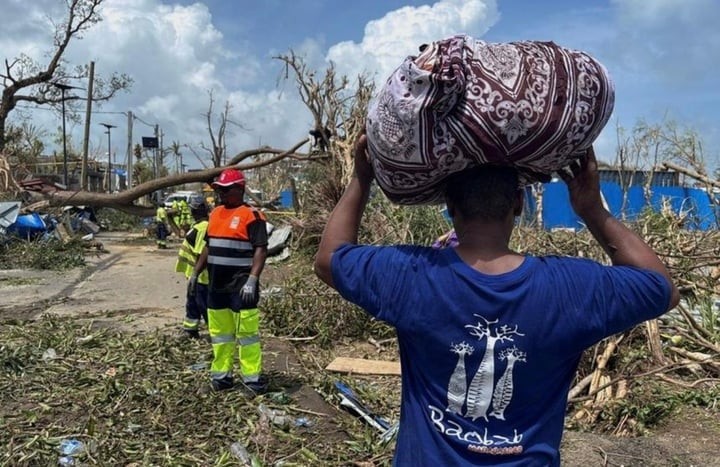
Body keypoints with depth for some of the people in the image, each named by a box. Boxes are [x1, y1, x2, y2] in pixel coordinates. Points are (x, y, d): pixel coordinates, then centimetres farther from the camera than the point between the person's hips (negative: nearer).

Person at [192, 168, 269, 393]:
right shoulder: (215, 213, 13)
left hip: (241, 286, -8)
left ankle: (253, 378, 7)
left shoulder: (251, 215, -11)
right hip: (217, 286, 8)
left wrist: (252, 279, -25)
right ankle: (221, 374, 26)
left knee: (246, 333, -2)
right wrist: (196, 273, 17)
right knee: (219, 332, 15)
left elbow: (261, 250, -17)